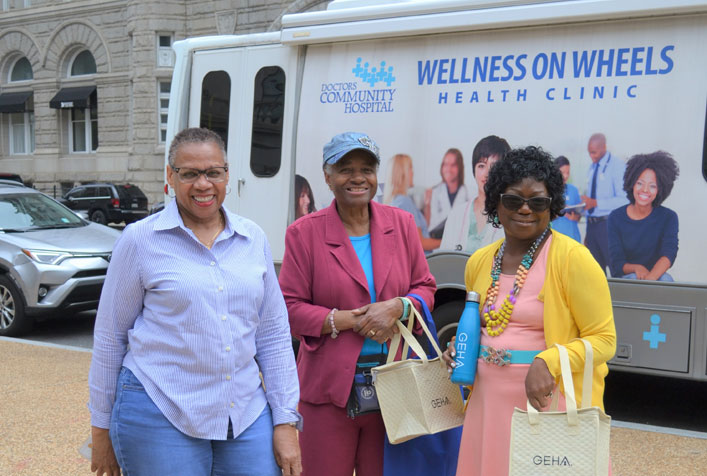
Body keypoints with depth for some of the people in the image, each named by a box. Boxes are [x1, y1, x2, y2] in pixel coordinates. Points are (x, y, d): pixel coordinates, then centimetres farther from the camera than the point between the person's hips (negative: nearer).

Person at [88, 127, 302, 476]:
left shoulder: (253, 239, 6)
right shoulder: (141, 239, -4)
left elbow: (274, 335, 8)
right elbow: (109, 337, 1)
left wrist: (285, 421, 5)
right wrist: (101, 428, 5)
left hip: (247, 415, 3)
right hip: (160, 420, -3)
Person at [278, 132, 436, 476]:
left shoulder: (401, 223, 7)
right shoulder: (304, 232, -2)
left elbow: (425, 288, 11)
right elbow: (290, 306, -4)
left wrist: (397, 308, -11)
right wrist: (350, 321, -15)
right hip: (329, 389, -2)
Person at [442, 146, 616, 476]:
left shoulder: (572, 258, -10)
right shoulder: (478, 262, 7)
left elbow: (604, 339, -10)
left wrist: (549, 362, -25)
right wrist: (460, 350, 2)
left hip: (550, 402, -5)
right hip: (489, 405, 5)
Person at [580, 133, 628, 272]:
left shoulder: (618, 166, -7)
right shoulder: (592, 168, 15)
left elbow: (624, 200, -15)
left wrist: (596, 203, -23)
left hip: (609, 224, -7)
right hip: (592, 223, 7)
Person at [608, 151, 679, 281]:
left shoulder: (669, 218, -2)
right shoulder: (616, 217, -2)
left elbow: (669, 253, -19)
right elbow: (615, 263, -6)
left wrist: (650, 278, -39)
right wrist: (636, 268, -29)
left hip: (656, 276, 1)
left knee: (666, 279, -31)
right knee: (633, 278, -33)